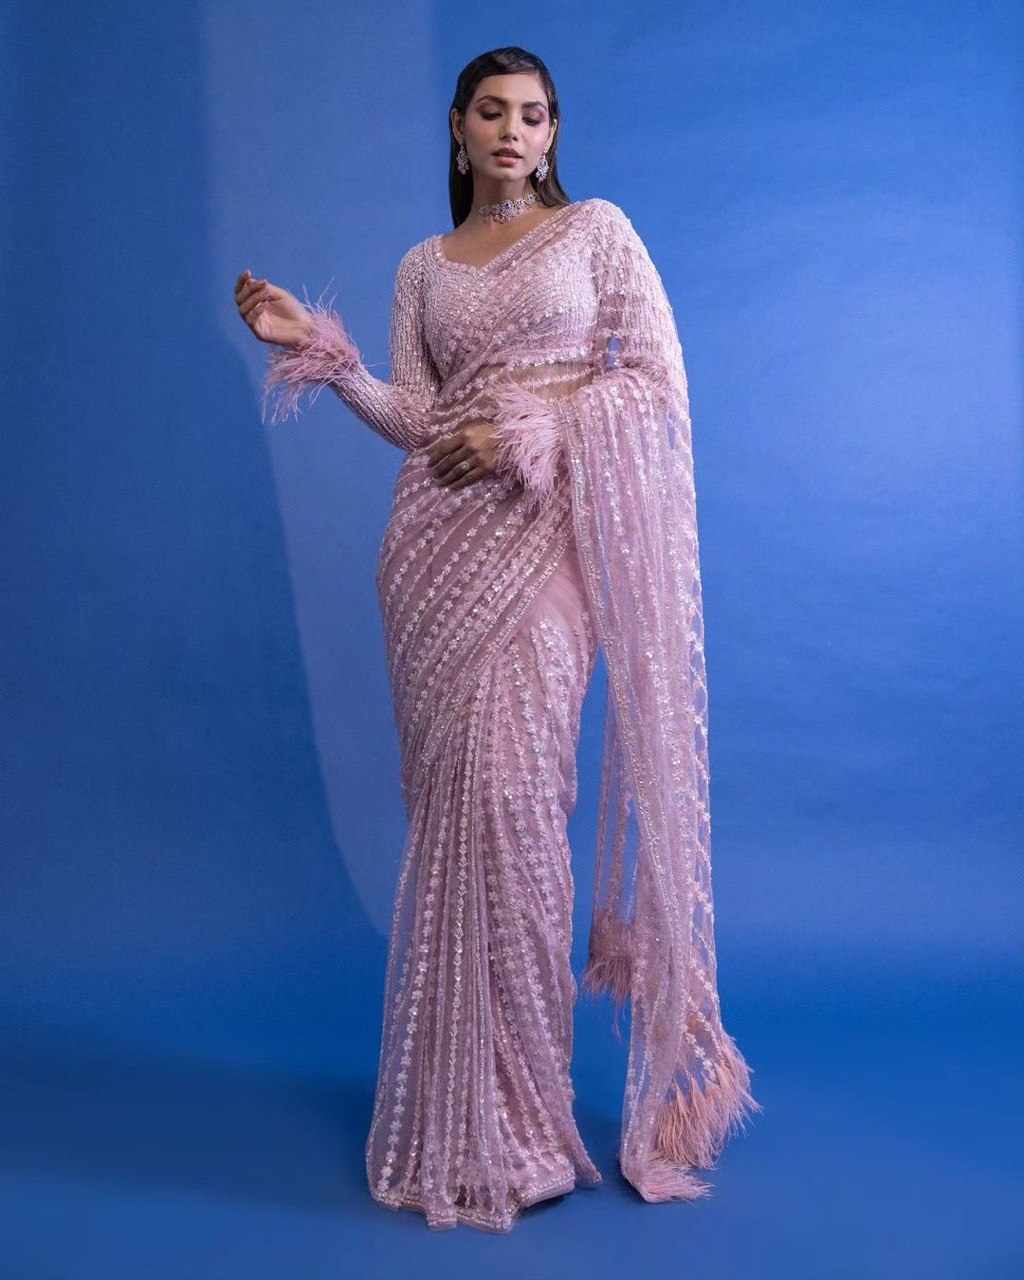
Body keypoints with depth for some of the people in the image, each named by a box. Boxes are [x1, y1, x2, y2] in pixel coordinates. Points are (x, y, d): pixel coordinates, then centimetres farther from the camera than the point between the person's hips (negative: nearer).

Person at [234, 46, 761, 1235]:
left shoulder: (596, 228, 8)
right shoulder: (423, 267, 18)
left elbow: (658, 378, -1)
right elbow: (416, 419, 8)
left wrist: (529, 431, -11)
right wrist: (315, 350, -3)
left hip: (550, 532, -3)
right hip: (444, 540, 4)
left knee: (511, 790, -11)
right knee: (454, 797, 1)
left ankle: (516, 1114, 3)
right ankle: (464, 1111, 16)